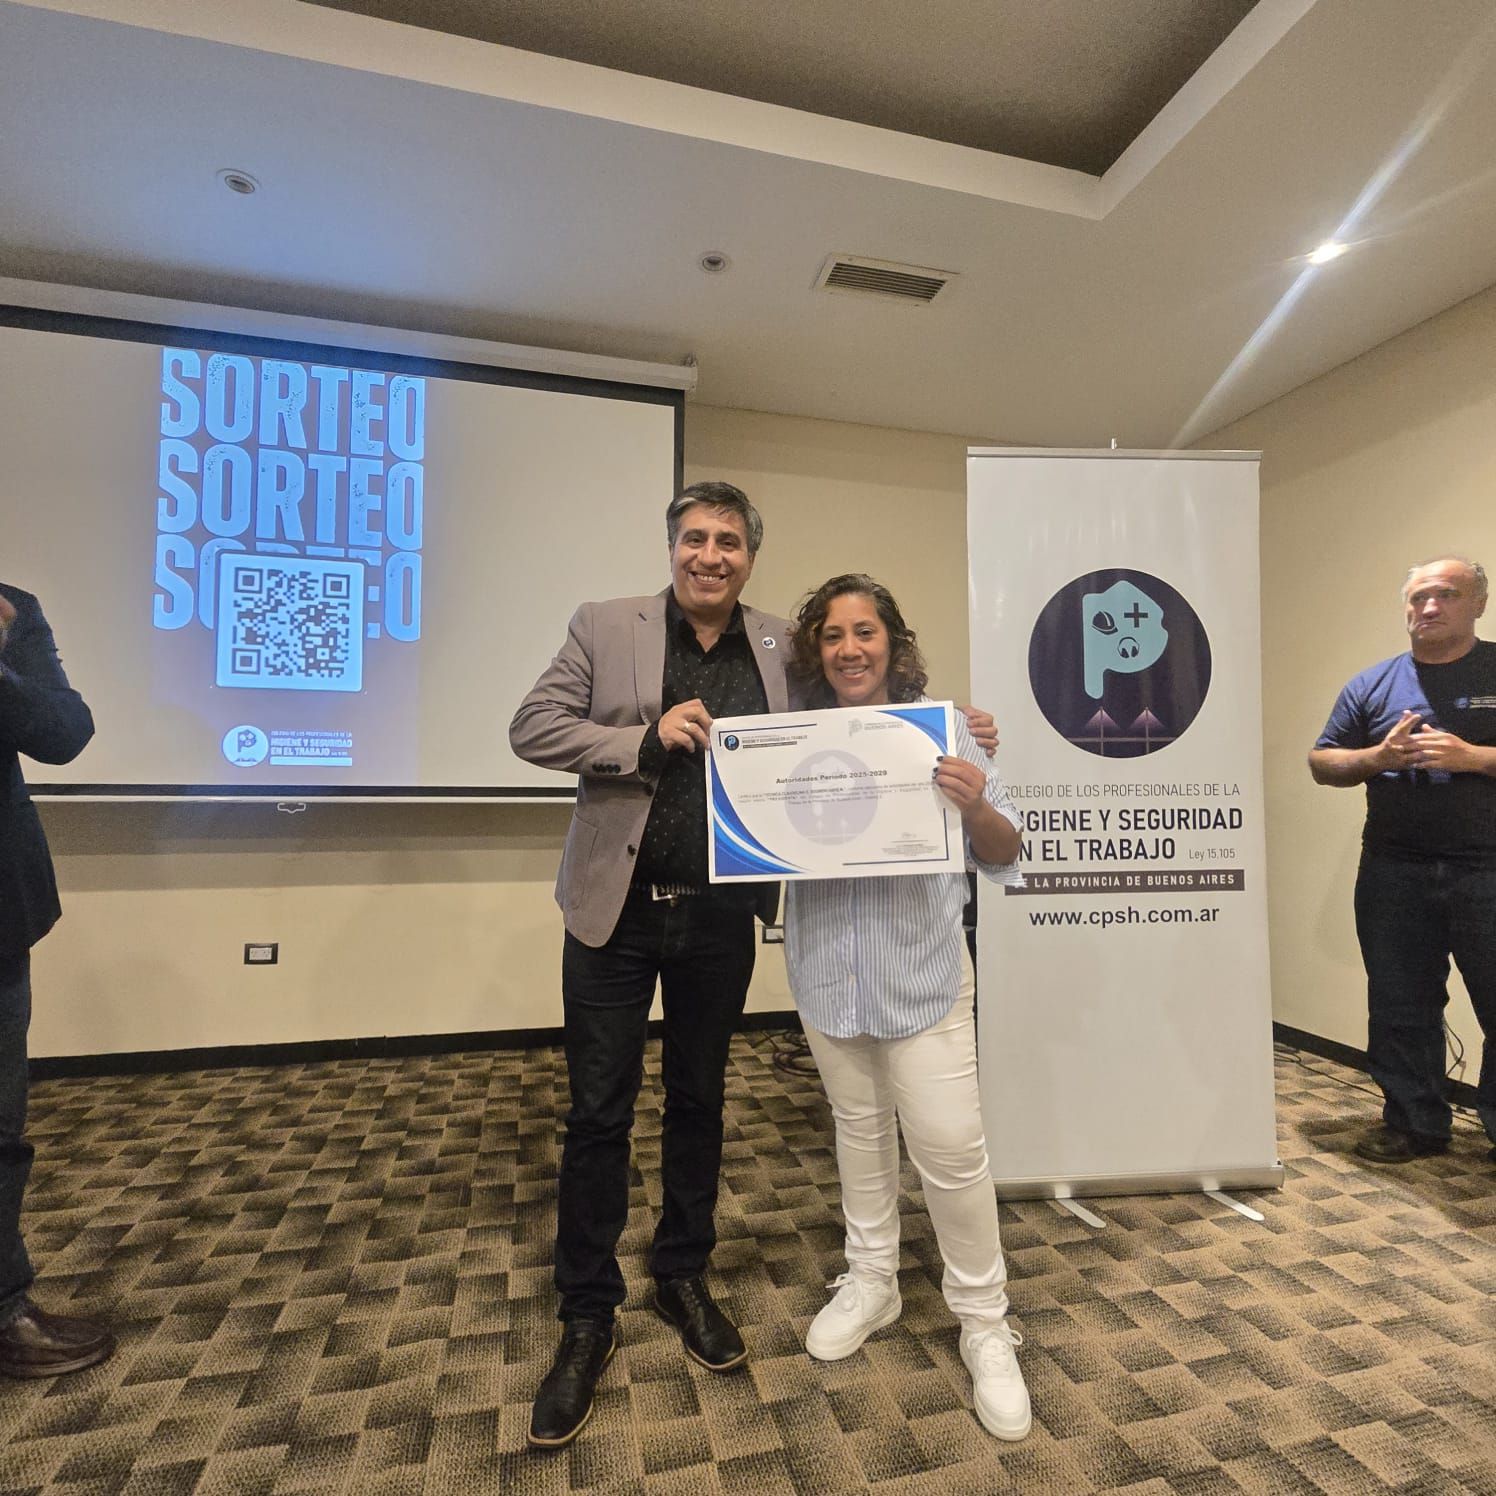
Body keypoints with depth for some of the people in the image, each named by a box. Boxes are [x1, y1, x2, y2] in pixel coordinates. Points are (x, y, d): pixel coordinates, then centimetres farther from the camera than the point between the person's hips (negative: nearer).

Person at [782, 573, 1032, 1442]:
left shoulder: (938, 726, -6)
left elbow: (1003, 854, -4)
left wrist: (976, 806, -25)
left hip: (922, 969, -2)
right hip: (827, 969, 3)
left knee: (951, 1145, 2)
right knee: (859, 1128, 19)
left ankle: (985, 1325, 25)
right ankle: (871, 1282, 40)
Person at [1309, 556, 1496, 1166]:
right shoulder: (1373, 684, 9)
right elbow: (1322, 762, 9)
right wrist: (1377, 758, -9)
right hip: (1395, 875, 3)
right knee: (1400, 1008, 11)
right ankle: (1415, 1122, 26)